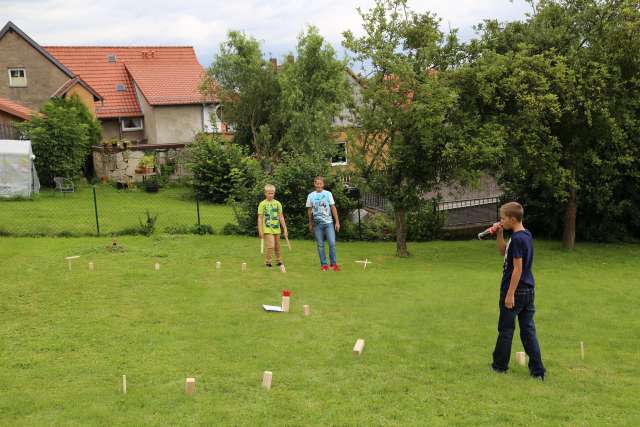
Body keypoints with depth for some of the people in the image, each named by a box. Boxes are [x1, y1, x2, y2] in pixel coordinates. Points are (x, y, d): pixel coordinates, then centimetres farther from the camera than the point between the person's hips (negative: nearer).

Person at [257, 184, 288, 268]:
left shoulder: (277, 203, 6)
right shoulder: (262, 204, -2)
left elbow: (281, 217, 8)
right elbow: (260, 218, -1)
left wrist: (285, 229, 4)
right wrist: (260, 230, -6)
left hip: (276, 229, 4)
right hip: (267, 229, -4)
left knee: (277, 246, 12)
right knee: (271, 245, -15)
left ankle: (278, 261, 30)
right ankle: (268, 262, 0)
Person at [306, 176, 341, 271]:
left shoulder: (328, 194, 2)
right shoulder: (311, 195, 5)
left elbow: (333, 208, 3)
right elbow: (309, 210, 12)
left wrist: (337, 221, 0)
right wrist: (310, 224, 14)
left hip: (328, 222, -1)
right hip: (317, 224, 1)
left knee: (332, 243, -7)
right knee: (320, 245, 4)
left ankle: (333, 263, 4)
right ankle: (324, 264, 12)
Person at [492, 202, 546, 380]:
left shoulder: (517, 239, -19)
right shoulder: (526, 235, 9)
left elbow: (518, 268, -21)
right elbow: (503, 252, 20)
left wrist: (510, 294, -19)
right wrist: (500, 234, 8)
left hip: (515, 291, -8)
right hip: (529, 290, 8)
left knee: (506, 330, 7)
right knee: (528, 330, 10)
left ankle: (500, 365, 21)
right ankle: (538, 370, 10)